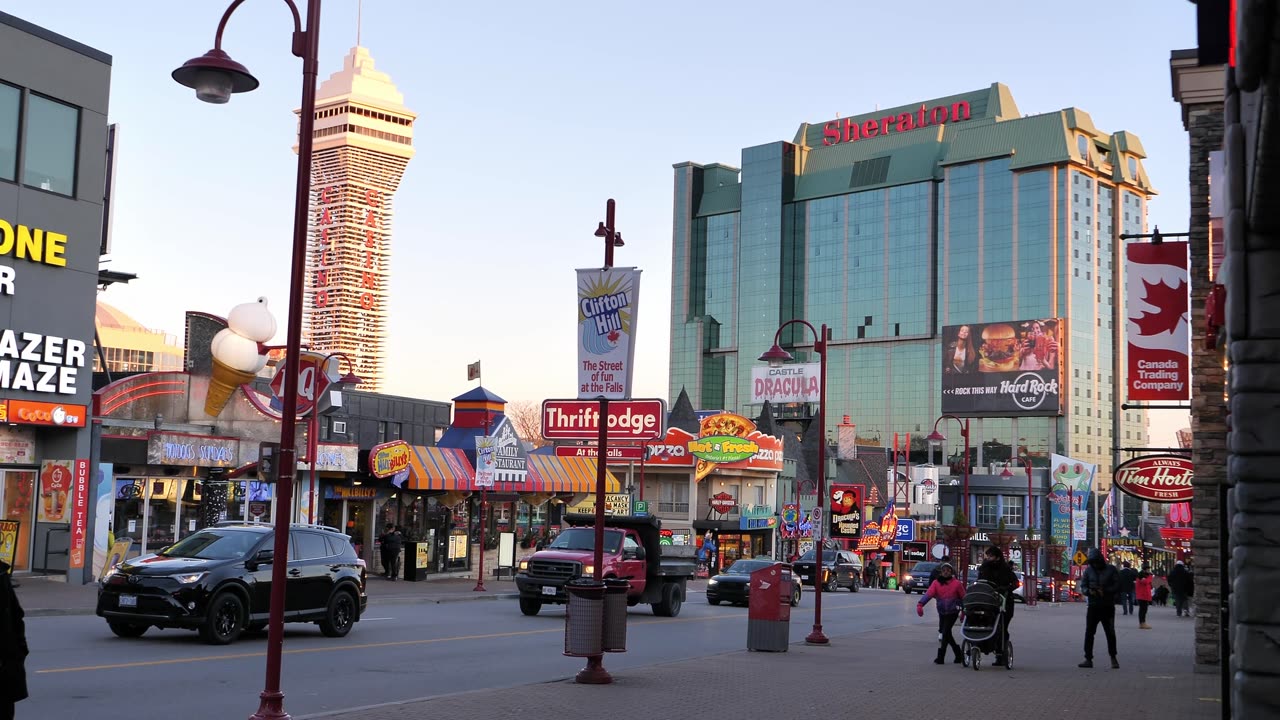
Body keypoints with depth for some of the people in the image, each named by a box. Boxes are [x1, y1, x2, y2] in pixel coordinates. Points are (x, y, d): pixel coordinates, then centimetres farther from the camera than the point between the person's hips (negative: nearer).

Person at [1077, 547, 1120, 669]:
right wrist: (1088, 591, -15)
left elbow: (1117, 586, -5)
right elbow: (1083, 587, 7)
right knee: (1089, 633, -1)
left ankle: (1113, 659, 20)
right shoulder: (1088, 570, 8)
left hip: (1108, 607, -2)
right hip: (1093, 607, 2)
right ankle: (1088, 659, 3)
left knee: (1110, 633, 4)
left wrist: (1105, 591, -19)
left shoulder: (1111, 570, 0)